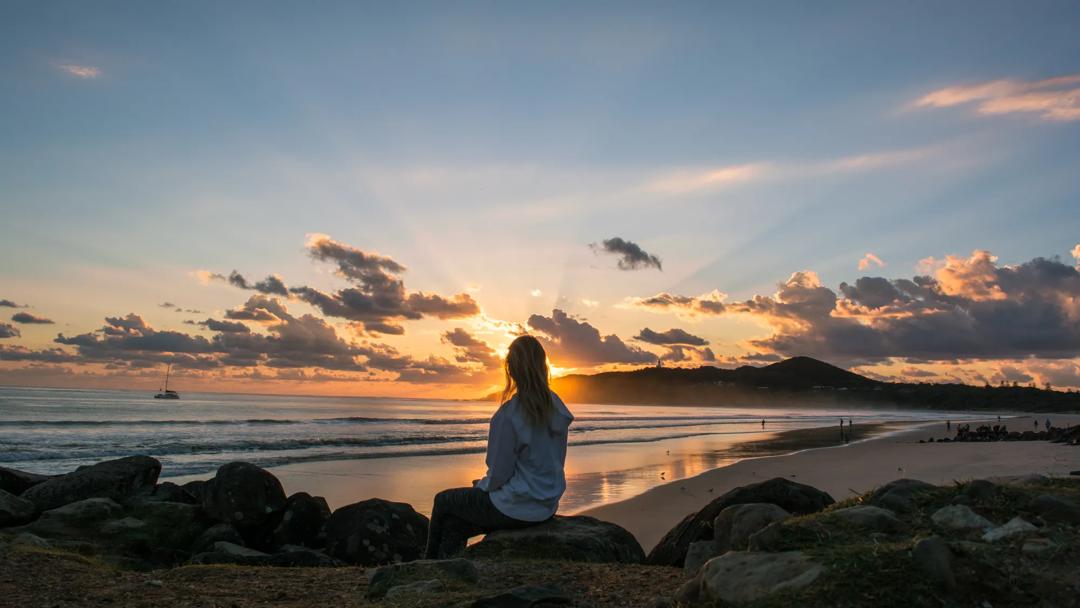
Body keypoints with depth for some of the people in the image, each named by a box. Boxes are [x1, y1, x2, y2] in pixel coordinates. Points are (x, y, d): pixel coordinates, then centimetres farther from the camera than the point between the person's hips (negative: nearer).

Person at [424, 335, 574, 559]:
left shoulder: (508, 414, -23)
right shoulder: (556, 407, -1)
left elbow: (499, 474, -18)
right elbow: (555, 461, 8)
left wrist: (481, 486, 5)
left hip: (517, 508, -7)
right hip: (547, 506, 7)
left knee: (443, 501, 19)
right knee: (455, 524, 23)